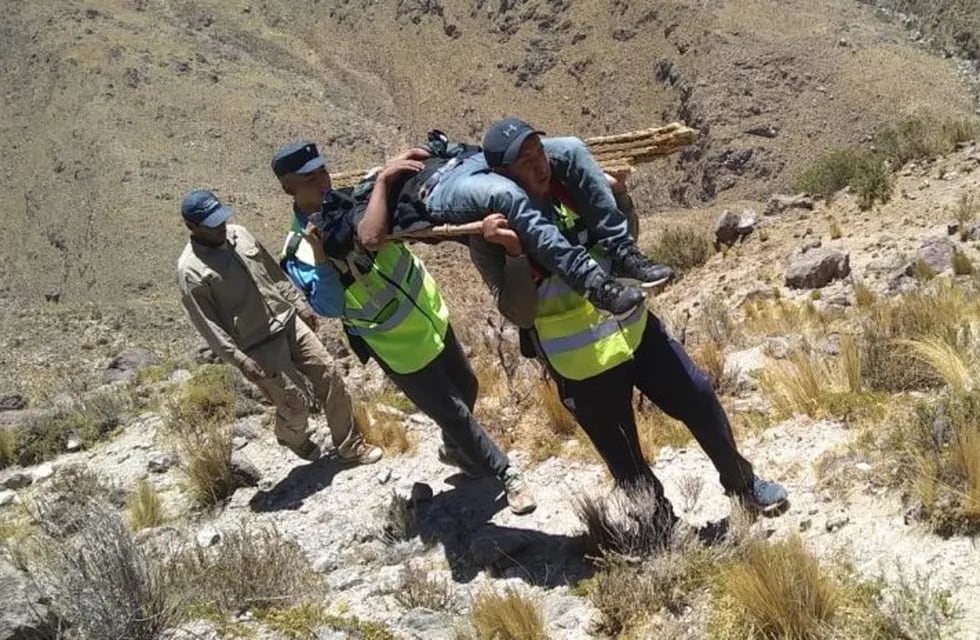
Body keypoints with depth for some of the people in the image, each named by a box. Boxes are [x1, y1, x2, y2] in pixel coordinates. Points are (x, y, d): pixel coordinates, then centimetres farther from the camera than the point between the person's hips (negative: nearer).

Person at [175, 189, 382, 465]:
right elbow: (207, 326, -17)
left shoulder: (238, 234, 3)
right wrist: (240, 361, -20)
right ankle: (293, 438, 39)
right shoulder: (191, 271, -17)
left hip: (288, 322, 6)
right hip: (259, 347, -6)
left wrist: (299, 304, 17)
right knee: (297, 403, 3)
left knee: (329, 376, 5)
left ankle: (350, 447, 20)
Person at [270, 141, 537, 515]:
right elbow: (329, 307, -34)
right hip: (401, 348, -6)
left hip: (431, 315, 6)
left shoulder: (348, 198, -7)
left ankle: (454, 449, 51)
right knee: (454, 415, 5)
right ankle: (506, 476, 26)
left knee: (466, 388, 23)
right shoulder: (298, 253, -21)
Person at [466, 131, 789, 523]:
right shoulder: (492, 236, -17)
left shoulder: (569, 188, -1)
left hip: (634, 328, 5)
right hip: (582, 364, -5)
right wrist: (514, 253, -37)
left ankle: (742, 483, 37)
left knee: (699, 398, 12)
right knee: (628, 465, 9)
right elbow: (519, 313, -25)